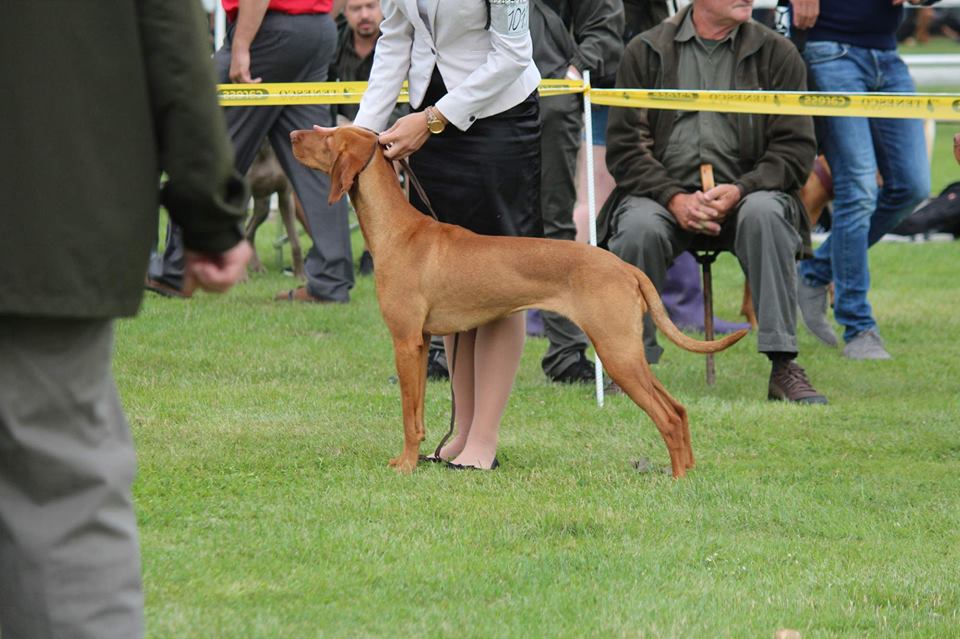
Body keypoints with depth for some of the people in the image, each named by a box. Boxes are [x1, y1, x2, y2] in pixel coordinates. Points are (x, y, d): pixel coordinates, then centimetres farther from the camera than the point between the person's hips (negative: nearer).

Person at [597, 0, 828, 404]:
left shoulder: (776, 54, 6)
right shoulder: (645, 52, 6)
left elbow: (795, 149, 2)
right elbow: (624, 147, 2)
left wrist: (739, 191, -15)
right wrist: (674, 198, -15)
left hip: (744, 193, 0)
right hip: (664, 193, 0)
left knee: (764, 213, -34)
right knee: (638, 227, -33)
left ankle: (783, 367, -32)